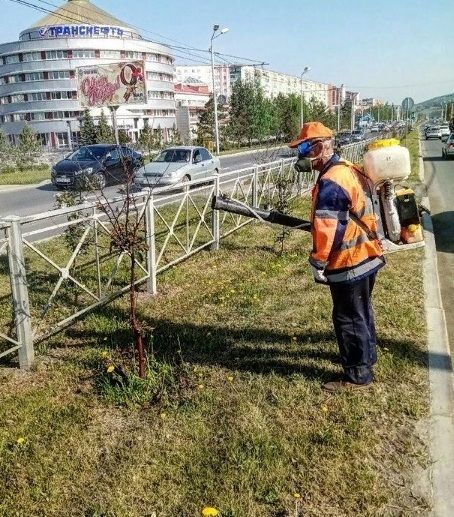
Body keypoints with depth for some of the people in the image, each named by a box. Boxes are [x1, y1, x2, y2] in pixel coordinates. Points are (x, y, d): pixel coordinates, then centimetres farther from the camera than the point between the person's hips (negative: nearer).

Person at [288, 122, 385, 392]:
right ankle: (367, 354, 43)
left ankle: (358, 374, 17)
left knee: (348, 318, 4)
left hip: (348, 263, -10)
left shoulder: (330, 181, -23)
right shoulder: (351, 169, 8)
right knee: (361, 311, 25)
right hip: (367, 256, 10)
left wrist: (318, 262, -17)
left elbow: (326, 228, -26)